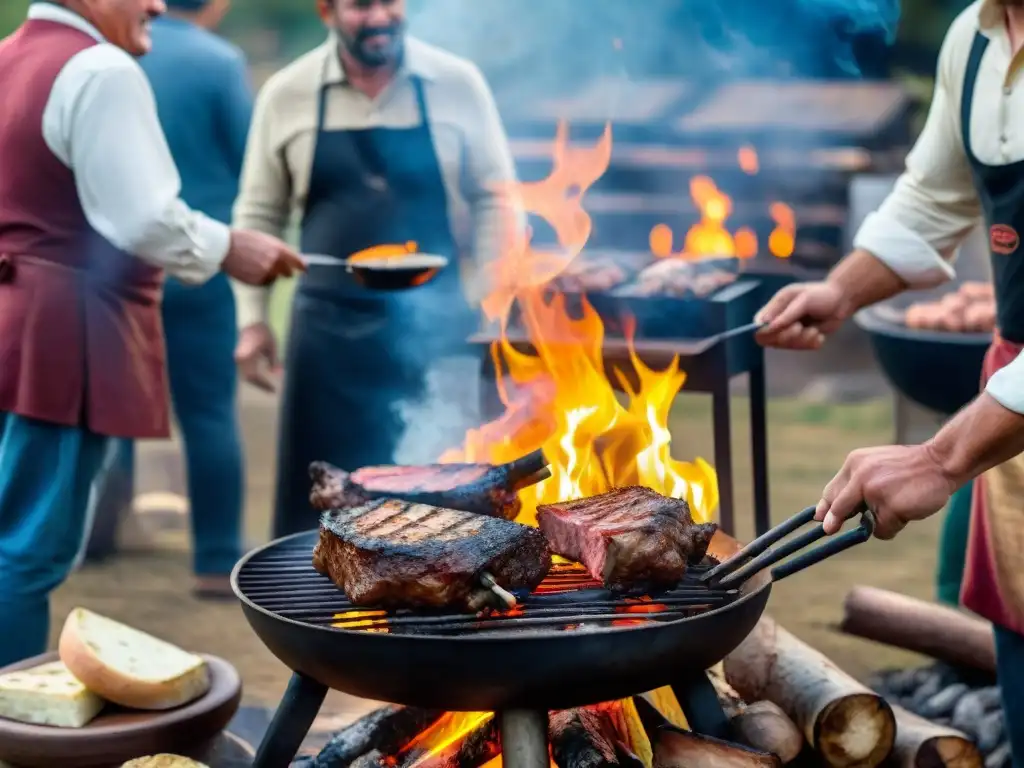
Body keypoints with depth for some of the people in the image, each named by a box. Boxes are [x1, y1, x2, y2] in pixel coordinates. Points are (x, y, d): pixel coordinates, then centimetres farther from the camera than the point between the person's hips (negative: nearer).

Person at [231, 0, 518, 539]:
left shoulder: (457, 84, -2)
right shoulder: (286, 95, 0)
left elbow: (493, 200, 1)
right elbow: (259, 215, 6)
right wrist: (252, 320, 1)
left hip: (435, 328, -1)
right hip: (329, 328, 1)